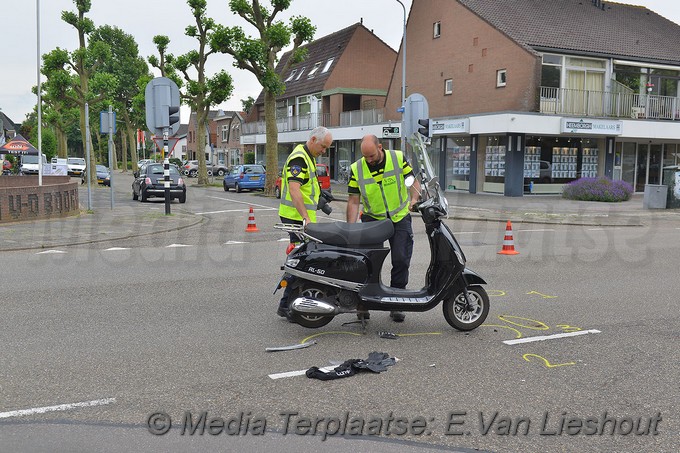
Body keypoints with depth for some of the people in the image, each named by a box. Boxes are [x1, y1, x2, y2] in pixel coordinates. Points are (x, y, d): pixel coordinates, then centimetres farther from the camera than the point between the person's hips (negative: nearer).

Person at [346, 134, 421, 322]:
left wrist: (414, 199, -16)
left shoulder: (398, 158, -6)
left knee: (401, 260, -5)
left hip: (400, 217, 0)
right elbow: (353, 201, -5)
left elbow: (413, 181, 5)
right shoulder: (356, 169, -6)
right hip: (373, 219, 0)